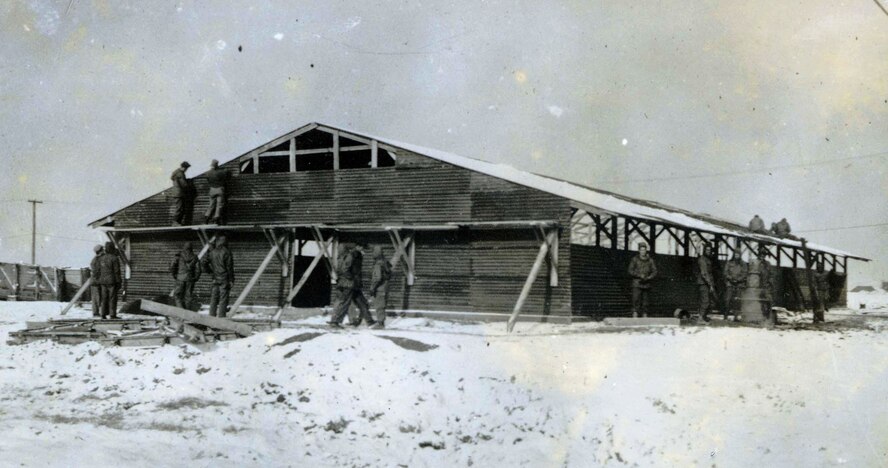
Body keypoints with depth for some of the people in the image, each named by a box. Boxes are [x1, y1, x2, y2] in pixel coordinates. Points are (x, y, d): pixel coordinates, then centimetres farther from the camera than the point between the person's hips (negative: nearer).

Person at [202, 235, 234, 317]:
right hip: (224, 279, -4)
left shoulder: (212, 253, 7)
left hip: (215, 279, 4)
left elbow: (203, 262, 2)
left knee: (213, 299, 9)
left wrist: (209, 271, 18)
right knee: (223, 299, -3)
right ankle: (221, 317, -6)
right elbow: (229, 267, -9)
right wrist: (231, 280, -4)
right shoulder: (227, 252, -7)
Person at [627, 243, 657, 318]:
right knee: (636, 301, -11)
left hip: (646, 285, 2)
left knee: (645, 303, 5)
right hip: (636, 284, -2)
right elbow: (630, 271, -2)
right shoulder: (635, 259, 1)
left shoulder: (650, 260, 6)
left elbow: (654, 272, 7)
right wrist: (640, 276, -15)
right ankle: (635, 317, -15)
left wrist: (647, 278, -10)